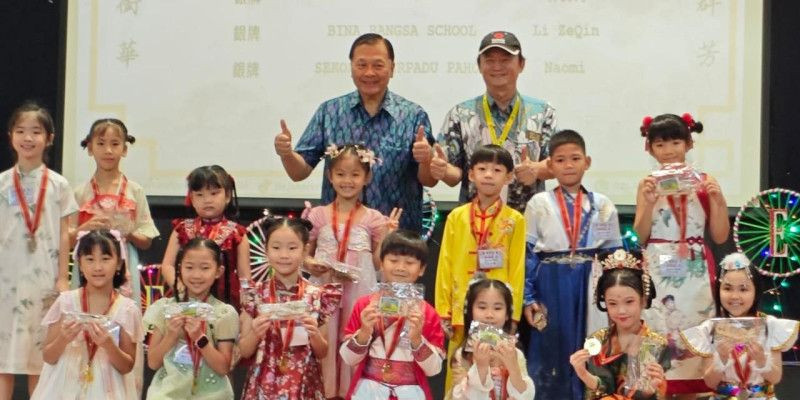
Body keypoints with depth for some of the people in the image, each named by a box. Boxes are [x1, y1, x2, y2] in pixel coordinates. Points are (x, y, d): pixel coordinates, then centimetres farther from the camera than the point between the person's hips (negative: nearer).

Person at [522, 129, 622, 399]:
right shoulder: (539, 204, 2)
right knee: (551, 355, 3)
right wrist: (528, 298, -6)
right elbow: (528, 254, 1)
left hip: (591, 289, 1)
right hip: (552, 288, -1)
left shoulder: (602, 205, 6)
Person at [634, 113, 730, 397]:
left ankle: (689, 390, 15)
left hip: (694, 274, 1)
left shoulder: (705, 183, 2)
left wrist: (718, 200, -10)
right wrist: (649, 202, -14)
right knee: (659, 335, -1)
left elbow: (720, 236, 2)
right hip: (658, 274, 0)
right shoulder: (648, 185, 2)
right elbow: (639, 238, -1)